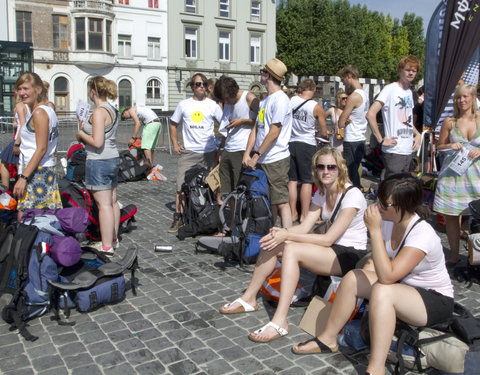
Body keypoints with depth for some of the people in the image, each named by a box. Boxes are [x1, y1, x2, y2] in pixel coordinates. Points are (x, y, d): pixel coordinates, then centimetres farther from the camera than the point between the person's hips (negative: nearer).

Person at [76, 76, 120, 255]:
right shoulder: (112, 110, 13)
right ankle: (113, 238, 26)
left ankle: (106, 247, -2)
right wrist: (85, 128, 14)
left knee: (104, 204, -6)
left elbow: (97, 142, -20)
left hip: (99, 161, -10)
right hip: (113, 158, 10)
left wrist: (81, 134, -4)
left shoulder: (99, 112, -15)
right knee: (112, 201, 15)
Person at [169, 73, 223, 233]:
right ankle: (178, 217, 7)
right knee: (181, 185, -4)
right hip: (188, 152, 0)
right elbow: (173, 123, 15)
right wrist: (175, 144, 6)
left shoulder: (213, 105, 3)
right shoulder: (184, 104, 5)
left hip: (209, 152, 0)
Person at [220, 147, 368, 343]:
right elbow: (304, 227, -1)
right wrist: (281, 232, -22)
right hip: (332, 249, 8)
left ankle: (280, 322, -31)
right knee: (273, 243, -10)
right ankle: (249, 299, 0)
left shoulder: (352, 195, -18)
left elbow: (328, 239, -22)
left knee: (292, 250, -30)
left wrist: (287, 236, -26)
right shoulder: (321, 193, 7)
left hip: (352, 256, -8)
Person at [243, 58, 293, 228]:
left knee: (281, 202, -8)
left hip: (276, 160, -9)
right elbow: (256, 128, 15)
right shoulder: (265, 100, 17)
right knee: (268, 201, 16)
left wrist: (256, 155, -15)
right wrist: (248, 152, 4)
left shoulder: (280, 100, -12)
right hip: (262, 161, 9)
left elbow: (274, 133, -17)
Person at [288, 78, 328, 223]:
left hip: (291, 143, 4)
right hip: (307, 145, -3)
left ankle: (293, 213, 17)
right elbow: (324, 133, -2)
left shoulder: (291, 100, -2)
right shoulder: (316, 107, -9)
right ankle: (304, 215, 8)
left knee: (292, 180, 11)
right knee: (307, 181, 5)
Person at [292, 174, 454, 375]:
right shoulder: (389, 221, -7)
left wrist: (374, 230, -36)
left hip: (436, 300, -8)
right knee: (352, 277, -7)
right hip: (404, 286, 8)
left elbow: (387, 276, -36)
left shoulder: (422, 234, -29)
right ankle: (327, 340, 6)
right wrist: (365, 274, -11)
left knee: (381, 291, -34)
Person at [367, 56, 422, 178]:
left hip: (408, 151, 8)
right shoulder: (390, 89, -8)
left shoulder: (409, 92, 16)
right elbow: (370, 114, -18)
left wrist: (418, 134, 11)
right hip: (394, 151, -8)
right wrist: (381, 140, -17)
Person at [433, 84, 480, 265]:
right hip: (452, 172, 1)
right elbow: (439, 147, 11)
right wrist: (450, 146, -8)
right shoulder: (449, 122, 3)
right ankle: (454, 255, 18)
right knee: (451, 215, 4)